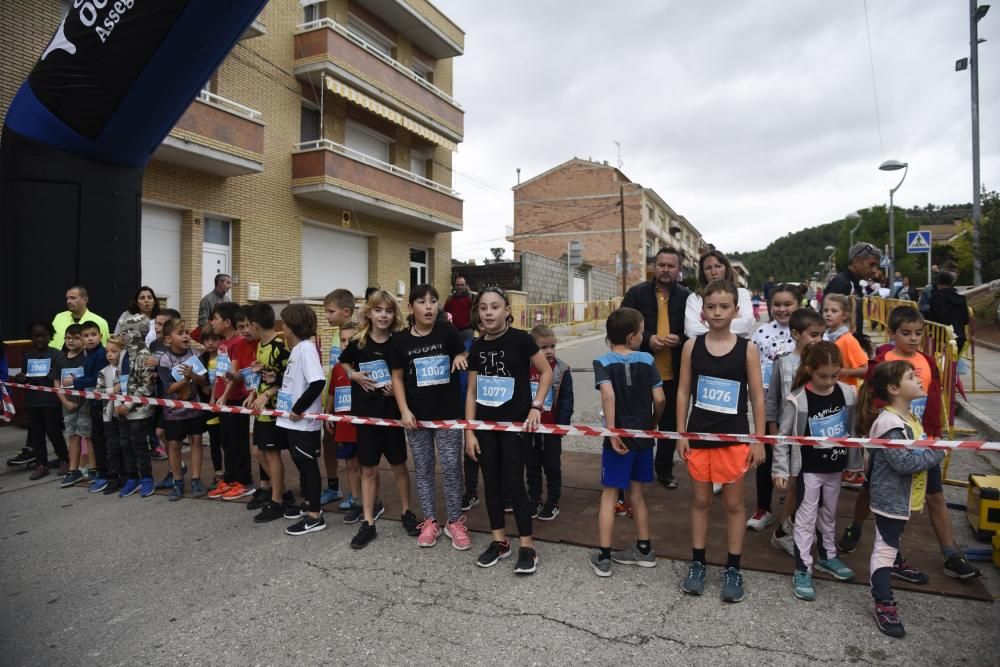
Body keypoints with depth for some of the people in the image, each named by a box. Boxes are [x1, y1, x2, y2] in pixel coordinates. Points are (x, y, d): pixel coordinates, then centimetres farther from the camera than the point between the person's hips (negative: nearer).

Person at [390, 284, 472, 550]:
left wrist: (460, 357, -17)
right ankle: (429, 522, 25)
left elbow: (464, 355, 7)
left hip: (448, 413, -1)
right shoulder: (401, 339, -3)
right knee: (423, 470, 11)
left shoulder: (447, 331, -6)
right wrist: (404, 411, -5)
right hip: (417, 416, 2)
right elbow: (397, 377, 4)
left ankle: (455, 522, 19)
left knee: (451, 469, 3)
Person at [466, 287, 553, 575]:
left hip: (515, 422, -5)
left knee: (513, 483, -3)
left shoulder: (520, 339, -10)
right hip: (485, 425, 5)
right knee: (491, 482, 10)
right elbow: (472, 391, 7)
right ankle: (499, 541, 25)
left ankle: (527, 546, 12)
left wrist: (536, 406, -11)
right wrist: (469, 431, 4)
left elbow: (546, 372, -2)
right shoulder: (477, 347, 4)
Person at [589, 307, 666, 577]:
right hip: (643, 437, 3)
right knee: (636, 493, 18)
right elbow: (659, 399, -4)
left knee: (609, 495, 6)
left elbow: (608, 394, -26)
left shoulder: (603, 362, -10)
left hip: (619, 437, -3)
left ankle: (603, 557, 10)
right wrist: (653, 423, 14)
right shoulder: (647, 360, -3)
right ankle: (644, 549, 30)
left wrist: (612, 432, -22)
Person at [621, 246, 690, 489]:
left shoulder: (687, 296, 0)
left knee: (669, 423, 14)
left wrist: (680, 339, -16)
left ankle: (664, 469, 30)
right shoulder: (636, 293, -3)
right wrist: (647, 339, -17)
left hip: (673, 373, 1)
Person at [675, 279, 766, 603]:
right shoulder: (692, 346, -2)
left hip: (734, 438, -1)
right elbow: (683, 391, 2)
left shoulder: (747, 349, -6)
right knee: (700, 500, 13)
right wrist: (681, 434, -1)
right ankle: (697, 563, 27)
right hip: (699, 436, 1)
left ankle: (733, 569, 25)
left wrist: (759, 440, -3)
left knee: (734, 503, 10)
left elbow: (757, 397, -2)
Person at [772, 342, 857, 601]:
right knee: (806, 517, 3)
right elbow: (783, 437, -14)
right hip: (809, 468, -5)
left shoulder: (848, 394, -7)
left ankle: (827, 556, 40)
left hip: (835, 467, 5)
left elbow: (854, 429, 5)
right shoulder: (798, 401, -20)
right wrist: (780, 469, -14)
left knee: (829, 514, 22)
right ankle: (802, 570, 12)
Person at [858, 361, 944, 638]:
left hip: (902, 494, 10)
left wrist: (932, 450, 0)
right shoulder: (889, 423, -27)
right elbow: (903, 462, -30)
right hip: (890, 496, -10)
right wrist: (936, 453, -18)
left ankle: (894, 565, 55)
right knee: (884, 547, -6)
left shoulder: (908, 416, 5)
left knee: (893, 535, 32)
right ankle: (884, 604, -2)